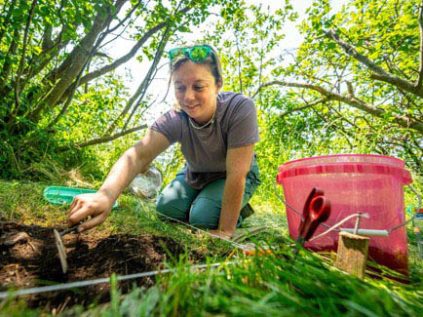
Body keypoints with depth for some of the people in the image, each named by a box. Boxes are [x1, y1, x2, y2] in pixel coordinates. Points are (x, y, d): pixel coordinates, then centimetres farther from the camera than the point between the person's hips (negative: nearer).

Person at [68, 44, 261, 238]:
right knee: (166, 209, -11)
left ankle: (239, 212, 7)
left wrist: (225, 232, -31)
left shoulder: (240, 109, -33)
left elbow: (236, 175, -33)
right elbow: (139, 155, -41)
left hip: (234, 178, -3)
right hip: (196, 175, 4)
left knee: (203, 218, -25)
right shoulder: (175, 119, -26)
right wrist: (105, 194, -60)